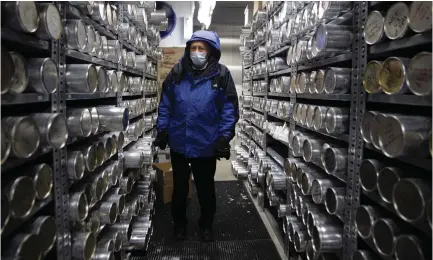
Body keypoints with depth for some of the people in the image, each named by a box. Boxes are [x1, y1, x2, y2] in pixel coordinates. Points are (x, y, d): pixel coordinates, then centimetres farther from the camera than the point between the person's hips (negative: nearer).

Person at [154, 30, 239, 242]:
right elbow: (165, 104, 4)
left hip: (206, 144, -2)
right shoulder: (177, 72, -1)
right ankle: (179, 223, 39)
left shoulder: (221, 75, -7)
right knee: (179, 186, 18)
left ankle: (206, 224, 38)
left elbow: (229, 109, -7)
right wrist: (162, 130, 1)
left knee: (205, 187, 16)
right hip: (178, 142, 2)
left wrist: (224, 137, -11)